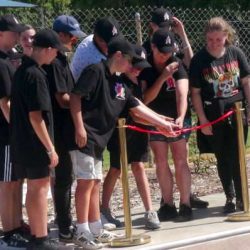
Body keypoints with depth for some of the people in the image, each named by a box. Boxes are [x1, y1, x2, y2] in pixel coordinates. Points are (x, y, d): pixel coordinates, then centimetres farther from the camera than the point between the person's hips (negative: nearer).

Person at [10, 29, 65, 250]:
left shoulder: (22, 70, 10)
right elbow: (36, 115, -22)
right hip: (35, 142, -9)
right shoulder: (35, 75, -18)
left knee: (34, 188, 15)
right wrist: (50, 147, -18)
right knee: (40, 188, -2)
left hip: (23, 140, 9)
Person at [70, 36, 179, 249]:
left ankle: (96, 230, 20)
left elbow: (138, 107, 20)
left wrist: (163, 123, 21)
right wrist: (79, 127, -21)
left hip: (98, 139, 9)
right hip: (84, 136, -9)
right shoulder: (95, 71, -9)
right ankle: (82, 232, -5)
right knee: (86, 181, -9)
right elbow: (75, 96, -15)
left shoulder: (119, 83, 16)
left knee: (95, 183, 12)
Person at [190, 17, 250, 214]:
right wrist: (203, 120, -7)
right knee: (223, 159, 8)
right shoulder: (199, 60, -7)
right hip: (214, 118, -1)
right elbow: (195, 92, -4)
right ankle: (230, 197, 20)